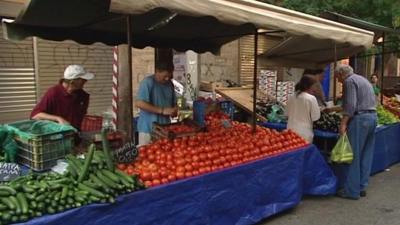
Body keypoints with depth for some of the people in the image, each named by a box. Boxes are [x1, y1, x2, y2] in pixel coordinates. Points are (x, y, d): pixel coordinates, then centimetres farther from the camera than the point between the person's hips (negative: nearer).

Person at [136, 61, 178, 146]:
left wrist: (174, 110, -5)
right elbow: (139, 103, -21)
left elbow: (174, 103, 20)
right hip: (148, 129, -5)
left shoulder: (169, 84, 9)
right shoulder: (147, 82, -11)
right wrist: (162, 110, -22)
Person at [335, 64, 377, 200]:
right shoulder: (363, 79, 23)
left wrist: (343, 123, -20)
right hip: (372, 117, 10)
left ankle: (352, 191, 0)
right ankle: (362, 187, 20)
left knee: (354, 155, -4)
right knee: (366, 154, 12)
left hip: (360, 118, -10)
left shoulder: (349, 81, -6)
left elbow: (351, 105, -17)